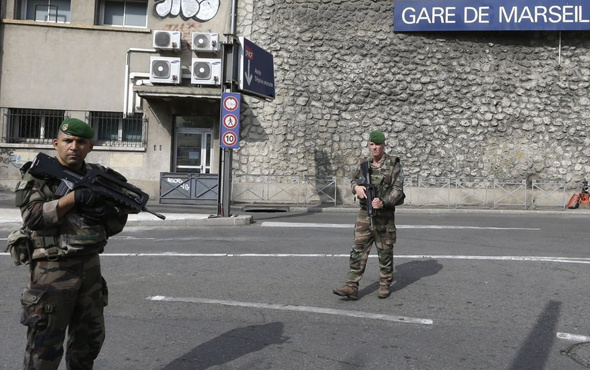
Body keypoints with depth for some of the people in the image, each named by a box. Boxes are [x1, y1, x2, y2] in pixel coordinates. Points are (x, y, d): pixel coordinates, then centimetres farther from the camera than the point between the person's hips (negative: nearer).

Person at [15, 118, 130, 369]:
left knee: (90, 339, 17)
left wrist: (119, 209, -14)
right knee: (45, 347, 4)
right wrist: (74, 197, -25)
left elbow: (114, 227, 7)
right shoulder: (38, 175, -5)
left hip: (91, 267, 5)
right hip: (52, 270, -4)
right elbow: (32, 217, -19)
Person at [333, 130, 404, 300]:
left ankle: (385, 285, 21)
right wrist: (356, 187, -11)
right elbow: (354, 180, 14)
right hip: (365, 214, 4)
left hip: (385, 214, -4)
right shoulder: (364, 164, 10)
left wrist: (383, 202, -26)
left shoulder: (393, 164, -4)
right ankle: (352, 287, -1)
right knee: (358, 250, -1)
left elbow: (398, 189, -10)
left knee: (385, 251, 6)